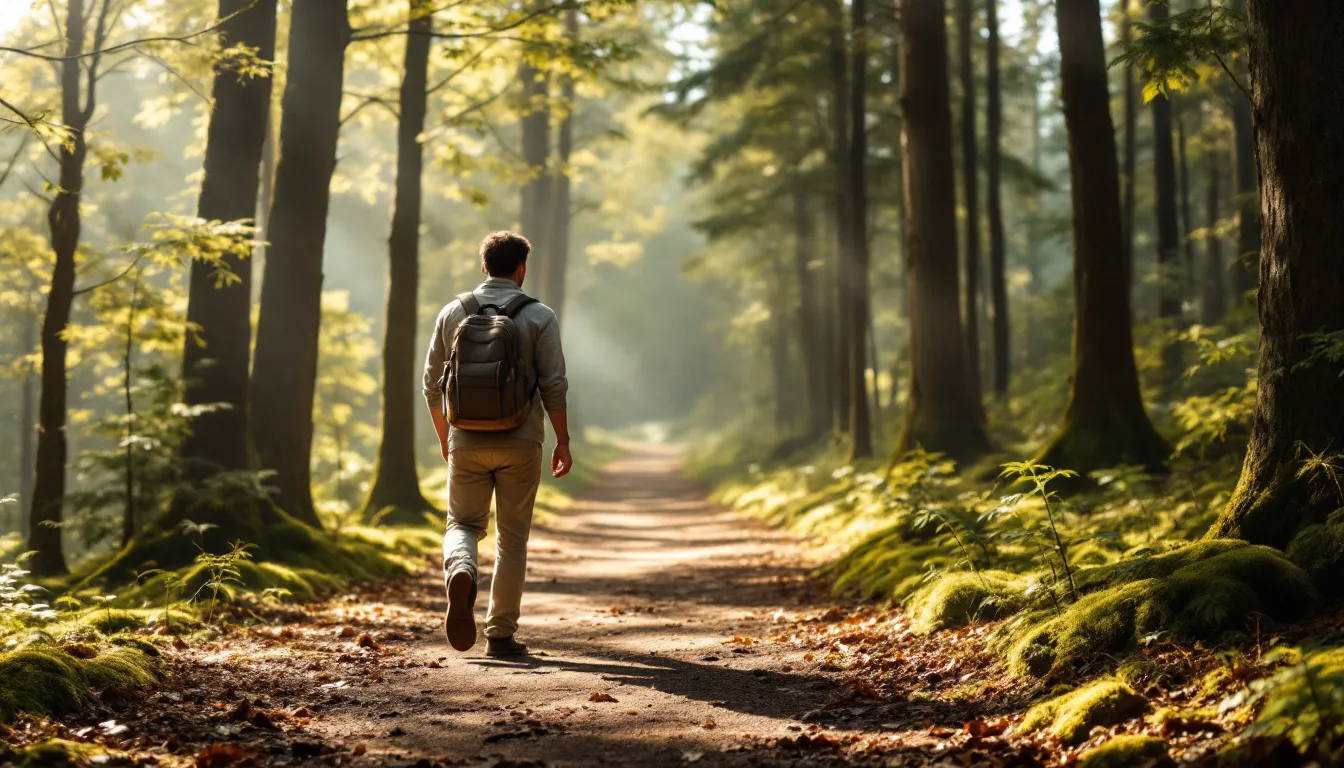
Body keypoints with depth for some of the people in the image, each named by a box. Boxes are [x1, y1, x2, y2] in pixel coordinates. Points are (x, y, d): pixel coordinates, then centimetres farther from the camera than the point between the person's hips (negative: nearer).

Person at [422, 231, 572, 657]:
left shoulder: (454, 312, 5)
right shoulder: (538, 316, -2)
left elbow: (432, 383, 9)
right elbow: (553, 385, -7)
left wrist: (444, 435, 22)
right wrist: (563, 441, 2)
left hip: (467, 442, 1)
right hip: (519, 444, -1)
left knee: (463, 524, 15)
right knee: (512, 538, 9)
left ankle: (461, 574, -19)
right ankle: (501, 634, 11)